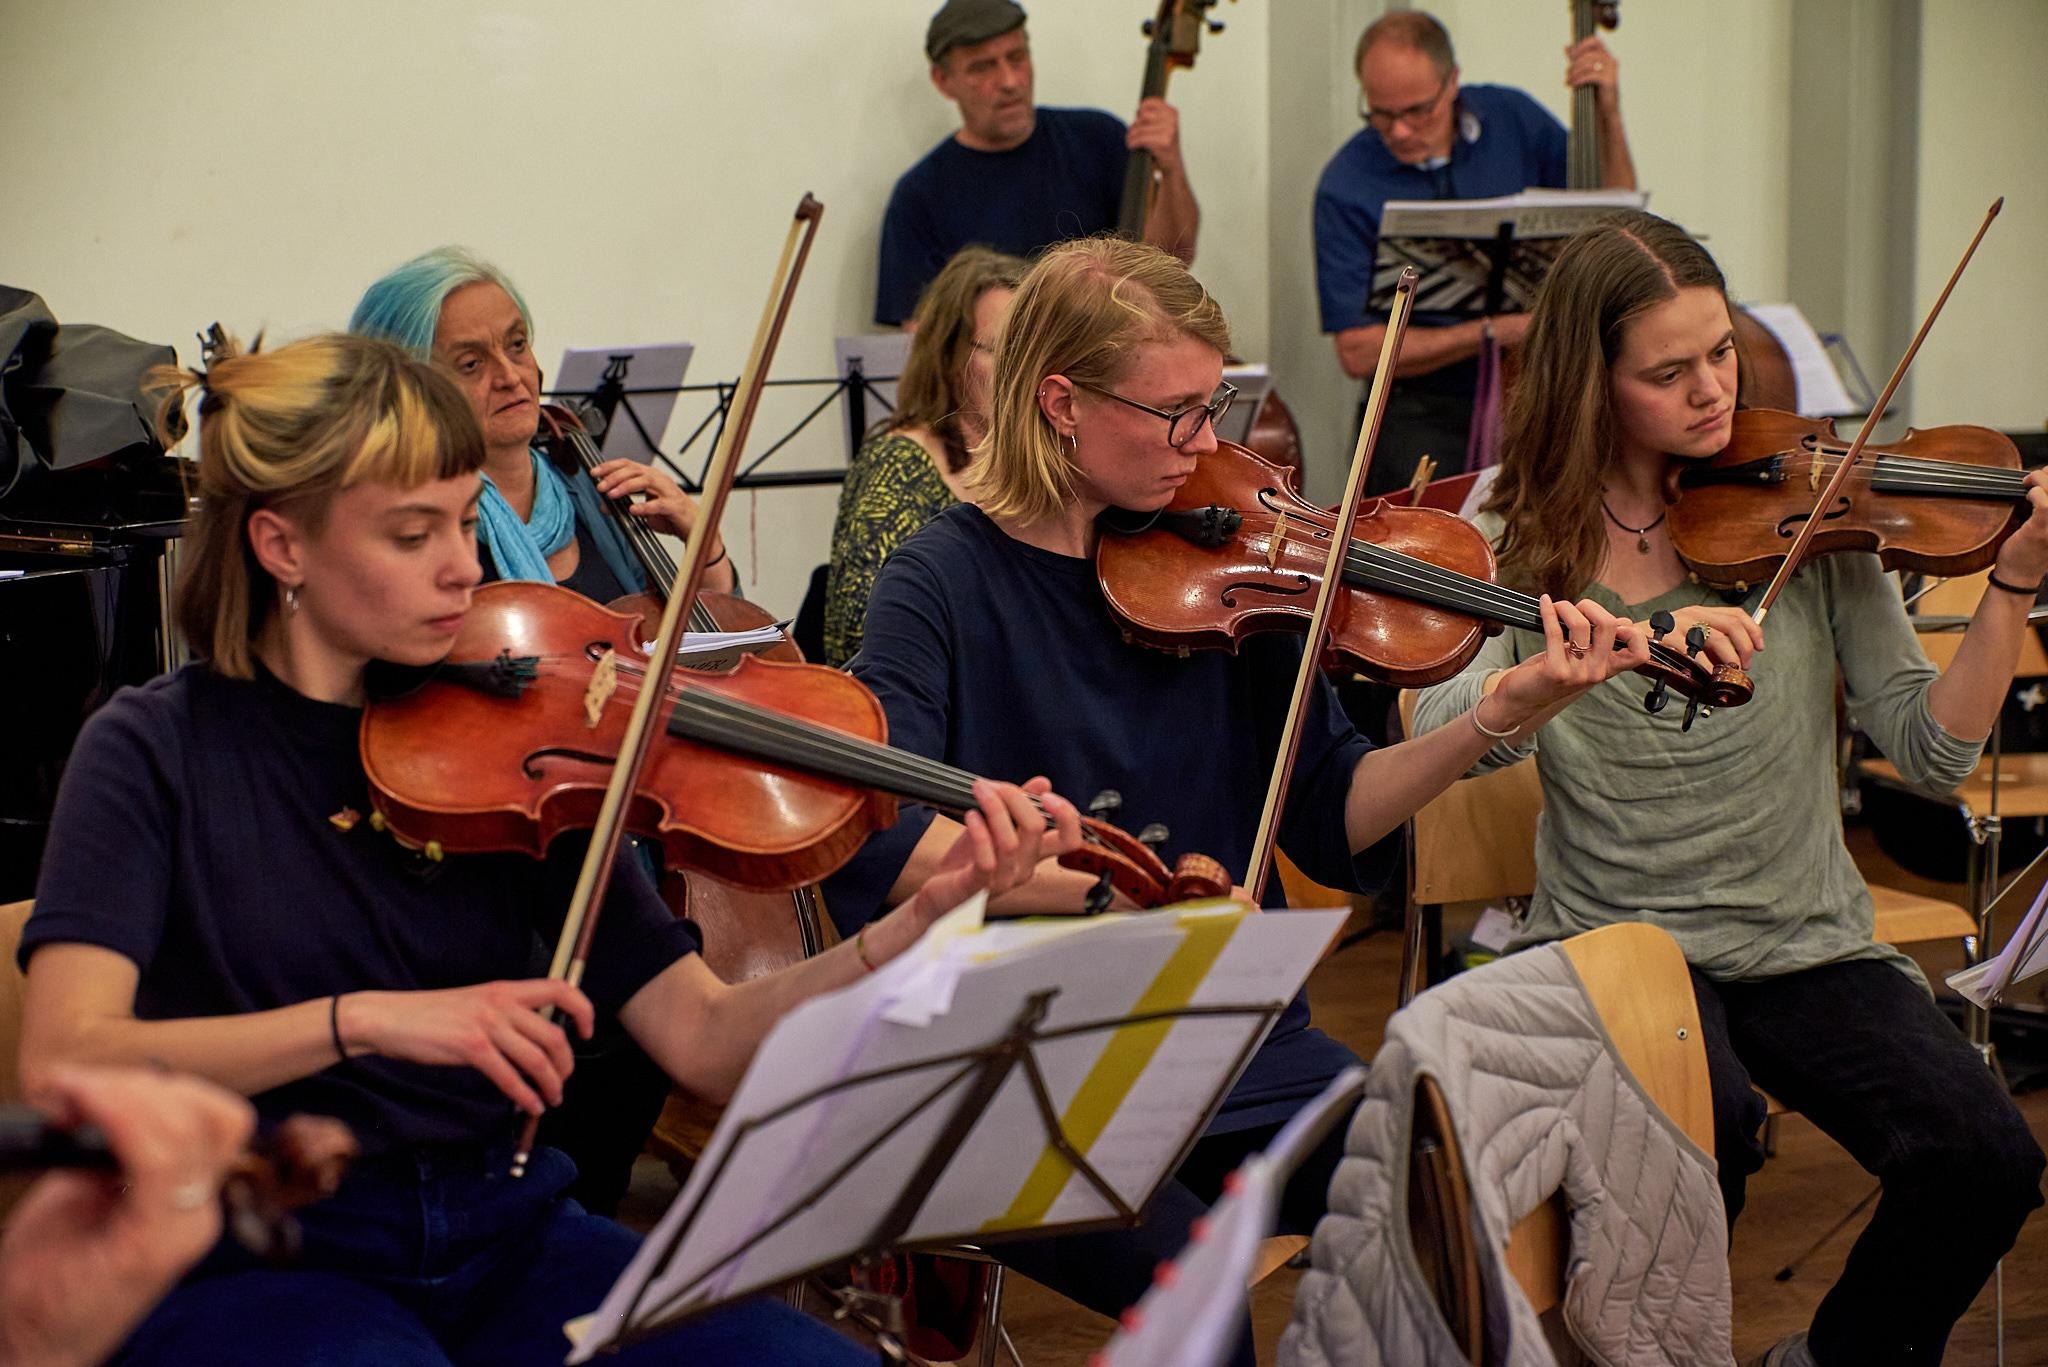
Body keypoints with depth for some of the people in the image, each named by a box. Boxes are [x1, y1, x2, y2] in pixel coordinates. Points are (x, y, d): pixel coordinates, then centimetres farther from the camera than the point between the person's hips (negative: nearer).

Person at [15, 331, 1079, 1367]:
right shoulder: (155, 752, -4)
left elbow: (705, 1042, -4)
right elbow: (60, 1060, -18)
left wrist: (928, 916, -17)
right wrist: (362, 1018, -29)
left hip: (503, 1229, 3)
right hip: (258, 1261, -3)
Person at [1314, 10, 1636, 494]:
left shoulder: (1512, 116, 2)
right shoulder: (1346, 187, -10)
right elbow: (1358, 353, -11)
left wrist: (1608, 114, -3)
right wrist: (1493, 333, -18)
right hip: (1424, 411, -3)